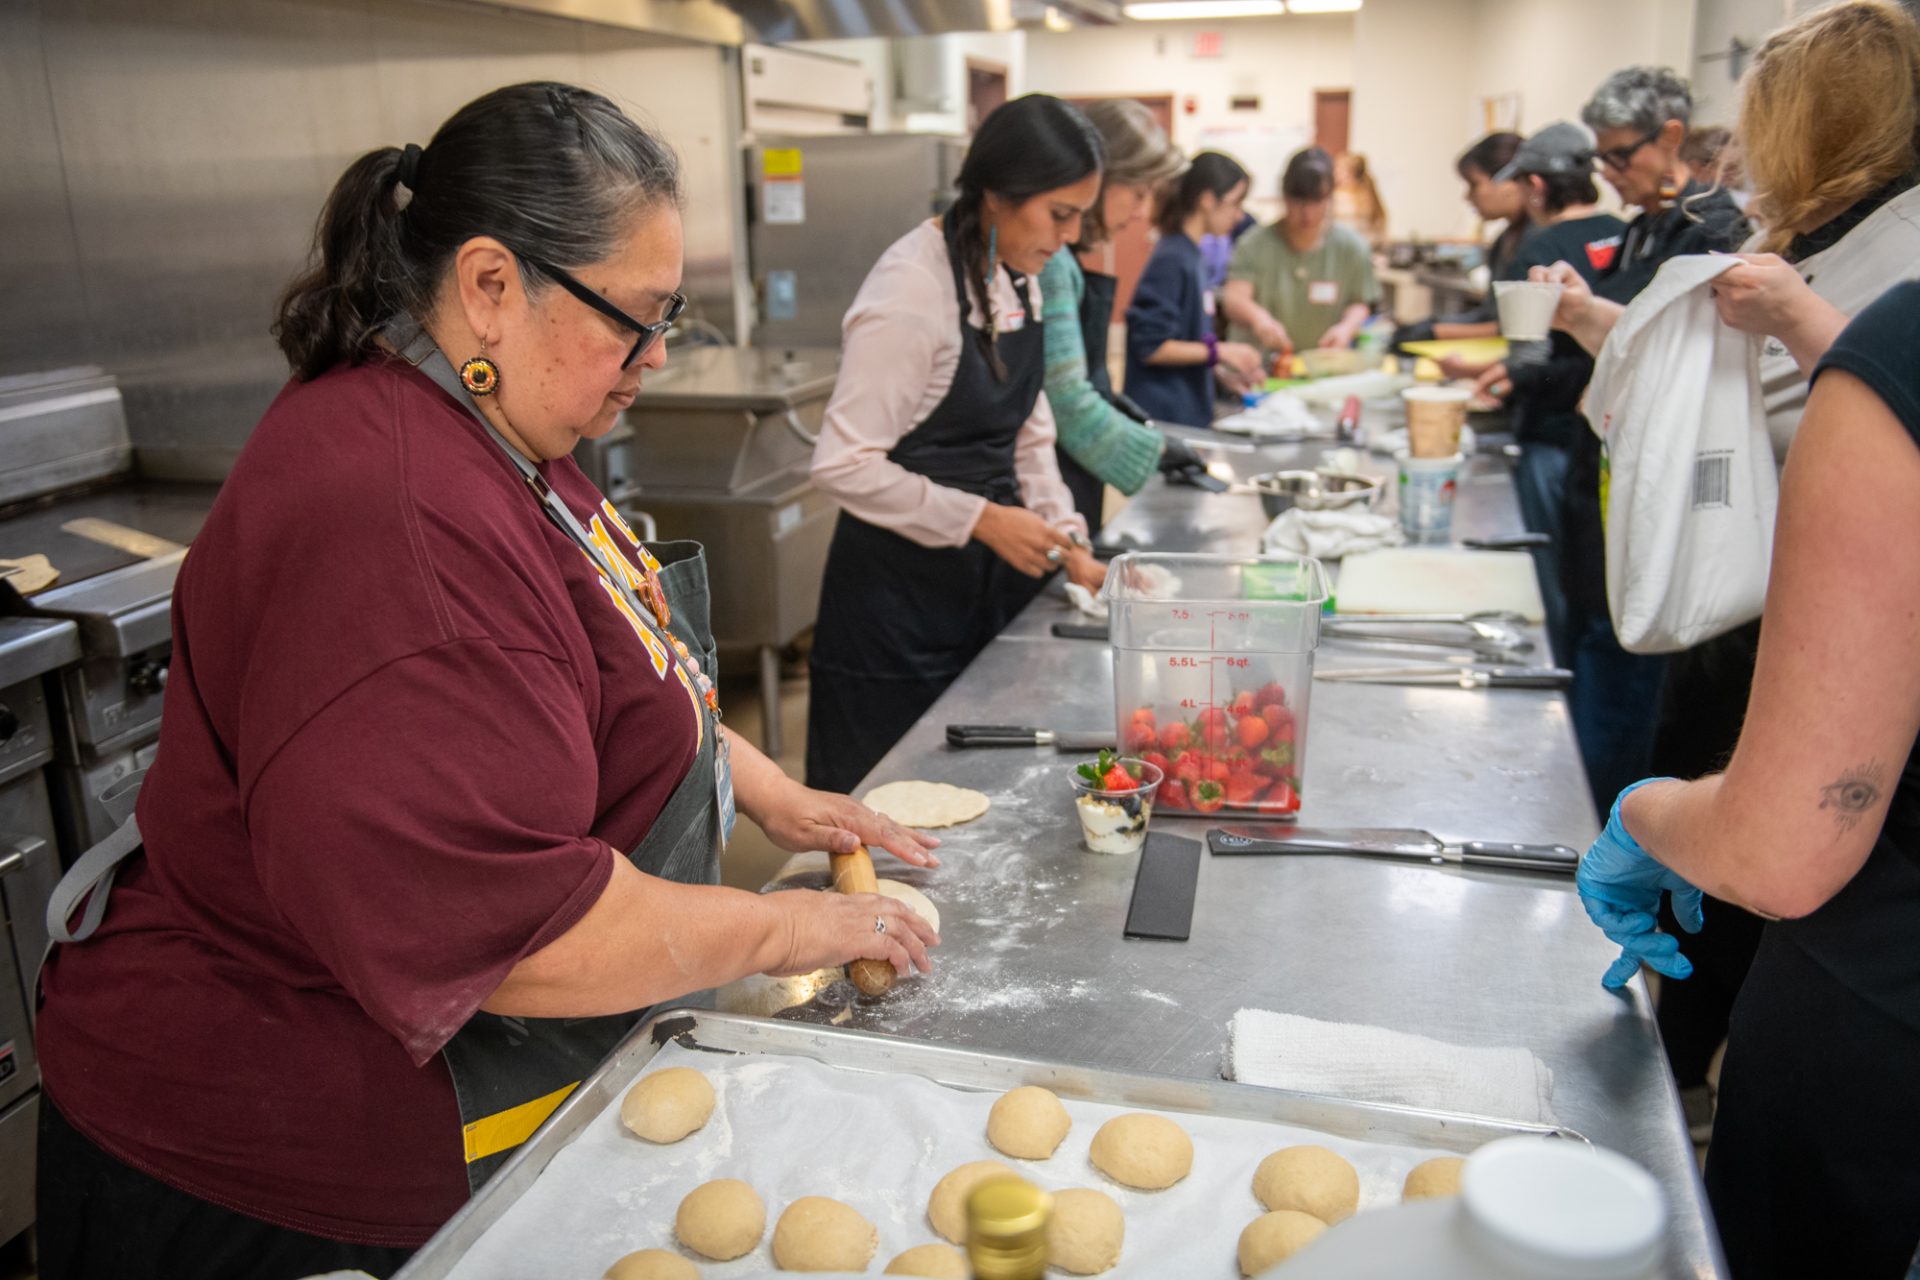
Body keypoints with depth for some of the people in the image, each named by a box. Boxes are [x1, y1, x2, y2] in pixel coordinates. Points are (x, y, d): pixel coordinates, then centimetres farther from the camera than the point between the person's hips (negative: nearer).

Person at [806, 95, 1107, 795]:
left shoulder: (1017, 276, 6)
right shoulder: (912, 290, -20)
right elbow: (844, 465, -22)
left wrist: (1070, 544, 6)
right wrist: (982, 520, -21)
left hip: (988, 576, 8)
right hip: (901, 586, -8)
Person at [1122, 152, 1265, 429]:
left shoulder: (1192, 256, 11)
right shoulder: (1171, 260, -15)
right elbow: (1149, 347, -17)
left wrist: (1222, 370, 13)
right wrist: (1218, 351, -13)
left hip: (1191, 413, 9)